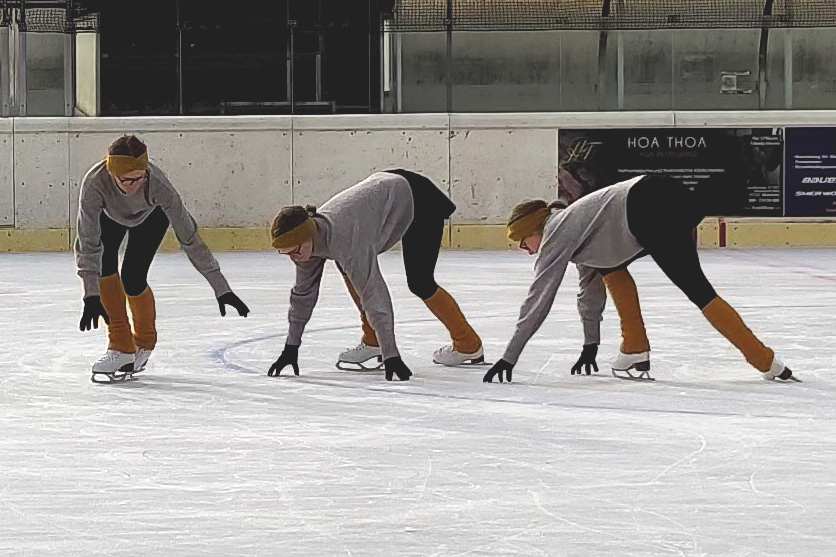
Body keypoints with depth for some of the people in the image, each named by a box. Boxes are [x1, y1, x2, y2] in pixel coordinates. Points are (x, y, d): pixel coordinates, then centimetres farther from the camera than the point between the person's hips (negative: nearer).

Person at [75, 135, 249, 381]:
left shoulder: (156, 184, -43)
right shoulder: (95, 183, -43)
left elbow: (188, 236, -37)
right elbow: (88, 241, -41)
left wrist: (221, 288, -36)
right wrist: (91, 296, -48)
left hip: (152, 216, -1)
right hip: (111, 214, 1)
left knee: (132, 279, -15)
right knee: (102, 262, -22)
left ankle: (144, 344, 14)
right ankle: (120, 347, -7)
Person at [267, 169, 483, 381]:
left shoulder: (343, 236, -38)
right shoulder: (309, 239, -13)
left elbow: (373, 294, -42)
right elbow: (303, 292, 1)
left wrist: (390, 355, -44)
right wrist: (291, 348, 4)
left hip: (421, 201, -9)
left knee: (419, 283, -10)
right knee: (347, 268, 1)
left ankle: (469, 346, 9)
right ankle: (372, 342, 10)